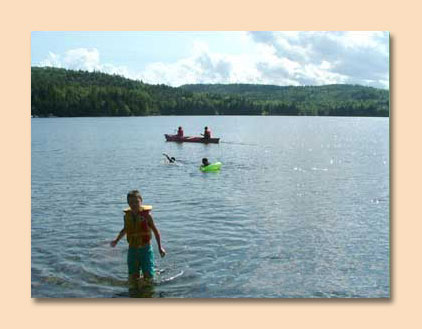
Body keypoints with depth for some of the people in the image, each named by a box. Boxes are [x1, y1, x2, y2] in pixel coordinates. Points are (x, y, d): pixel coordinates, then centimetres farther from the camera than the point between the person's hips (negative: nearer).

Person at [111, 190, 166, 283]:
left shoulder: (146, 215, -10)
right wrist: (116, 241, 17)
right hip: (132, 249, 3)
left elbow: (155, 230, -4)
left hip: (145, 249, -3)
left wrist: (160, 247, -8)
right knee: (132, 277, 6)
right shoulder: (127, 216, 0)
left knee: (148, 276, 0)